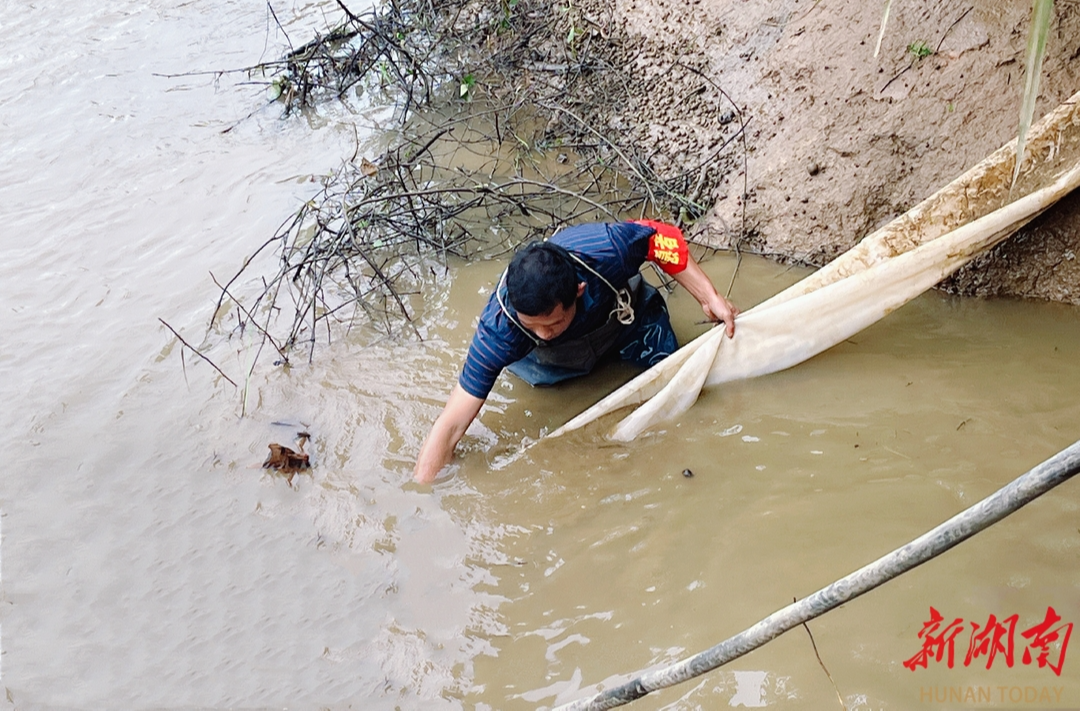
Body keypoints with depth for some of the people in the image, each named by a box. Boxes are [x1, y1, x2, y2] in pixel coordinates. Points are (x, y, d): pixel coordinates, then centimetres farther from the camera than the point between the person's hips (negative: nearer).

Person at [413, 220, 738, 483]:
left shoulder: (604, 249, -46)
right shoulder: (499, 330, -44)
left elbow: (661, 237, -22)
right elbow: (450, 427, -40)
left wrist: (710, 298, -24)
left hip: (625, 312, 0)